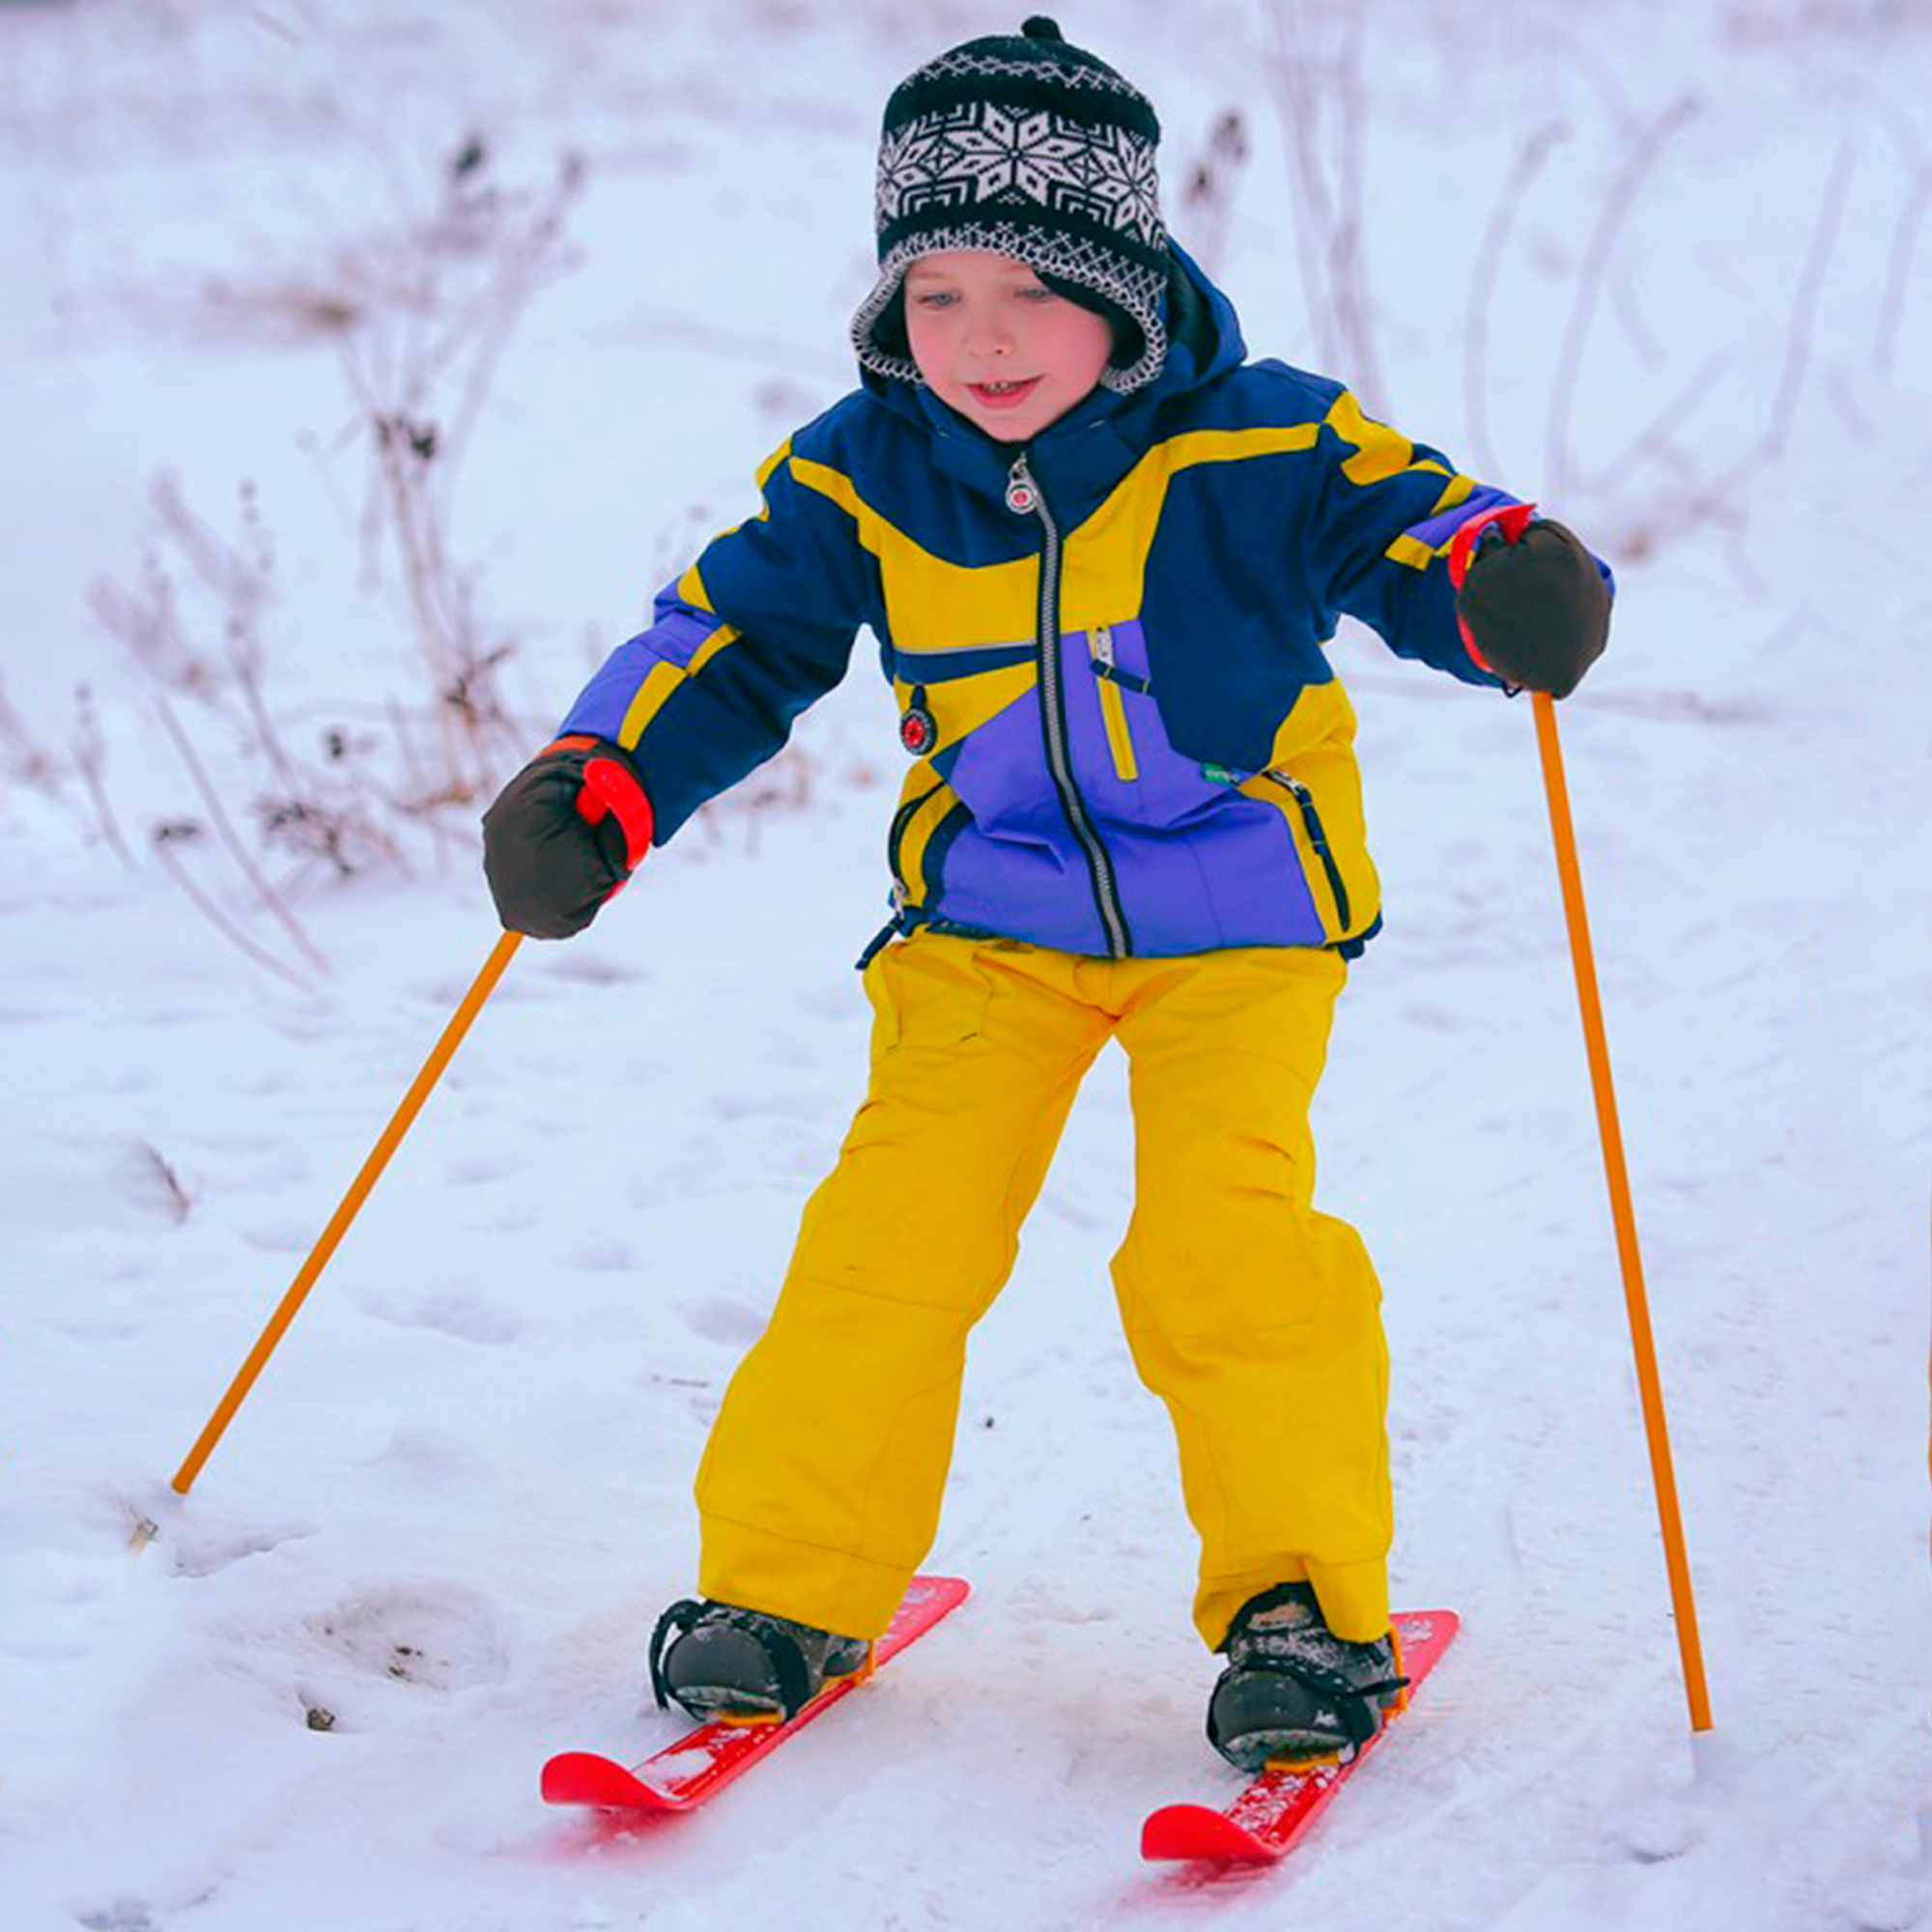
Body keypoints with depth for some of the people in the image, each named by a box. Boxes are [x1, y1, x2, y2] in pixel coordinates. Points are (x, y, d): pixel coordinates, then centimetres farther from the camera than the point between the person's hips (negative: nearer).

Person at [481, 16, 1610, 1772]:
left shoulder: (1258, 445, -13)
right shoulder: (861, 478, -4)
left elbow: (1408, 525, -13)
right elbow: (732, 634, 4)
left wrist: (1506, 583, -37)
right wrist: (599, 788, -9)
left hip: (1239, 918, -2)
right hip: (987, 920, 3)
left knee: (1230, 1241, -16)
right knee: (897, 1225, -9)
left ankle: (1305, 1605, -2)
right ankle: (785, 1586, 4)